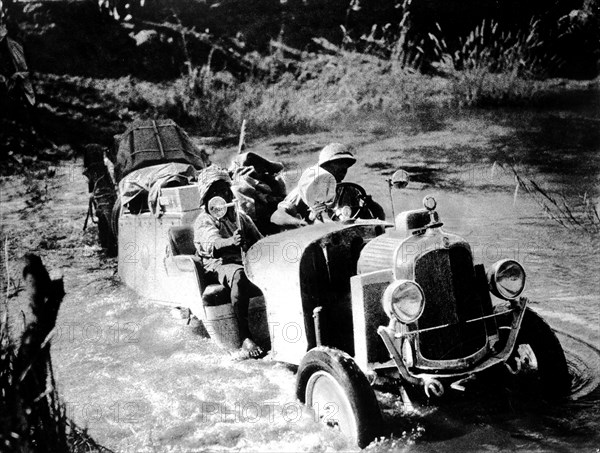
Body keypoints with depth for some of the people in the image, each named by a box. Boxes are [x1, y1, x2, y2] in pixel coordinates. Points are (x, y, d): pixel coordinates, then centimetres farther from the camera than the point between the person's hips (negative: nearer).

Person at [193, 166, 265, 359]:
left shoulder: (241, 217, 26)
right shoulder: (203, 221, 6)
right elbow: (212, 245, -16)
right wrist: (231, 242, -39)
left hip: (248, 261, 5)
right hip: (220, 265, -5)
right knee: (239, 275, -40)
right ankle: (246, 339, -40)